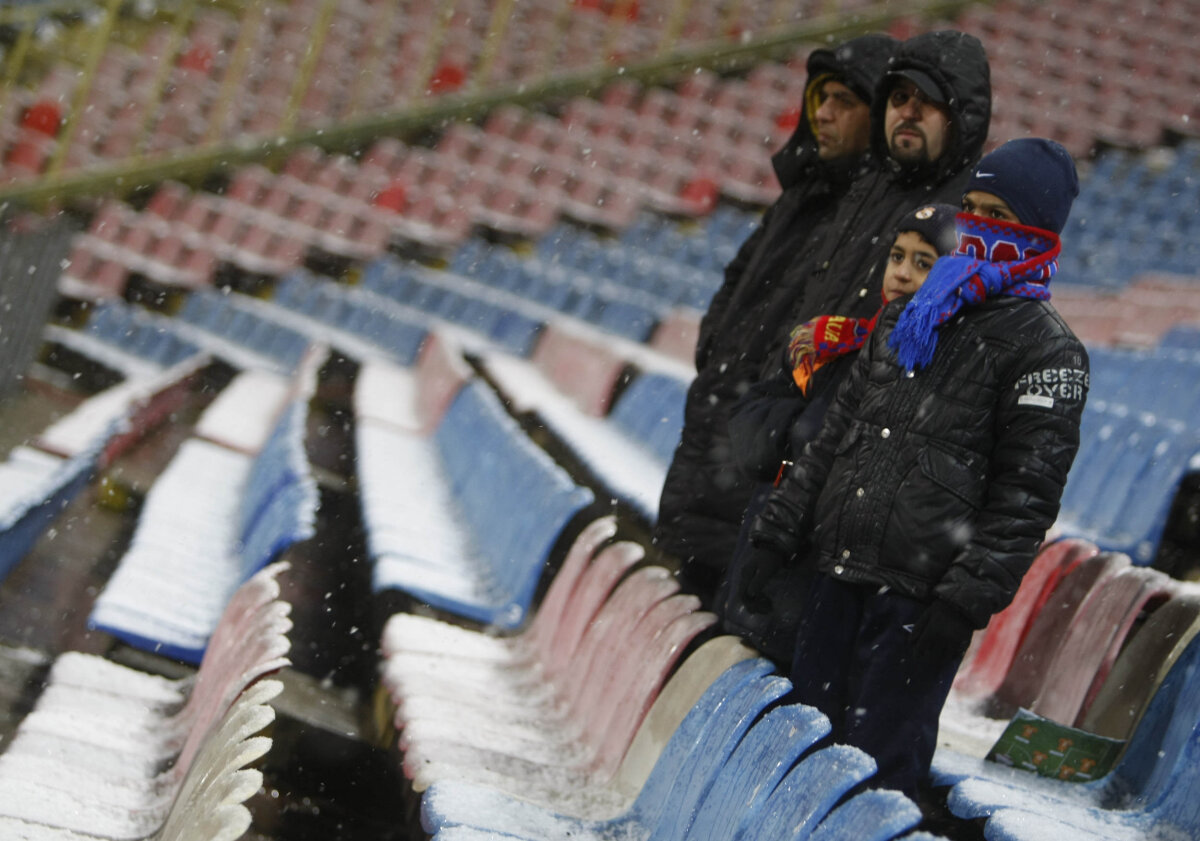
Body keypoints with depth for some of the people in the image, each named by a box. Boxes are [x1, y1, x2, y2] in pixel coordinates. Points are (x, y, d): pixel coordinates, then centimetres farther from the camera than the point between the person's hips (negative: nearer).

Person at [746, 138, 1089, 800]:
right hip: (840, 570, 7)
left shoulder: (1045, 349, -4)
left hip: (921, 592, -7)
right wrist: (783, 520, 15)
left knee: (877, 763, -7)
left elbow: (1027, 492, -10)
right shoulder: (908, 315, 18)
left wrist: (971, 596, -16)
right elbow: (840, 427, 23)